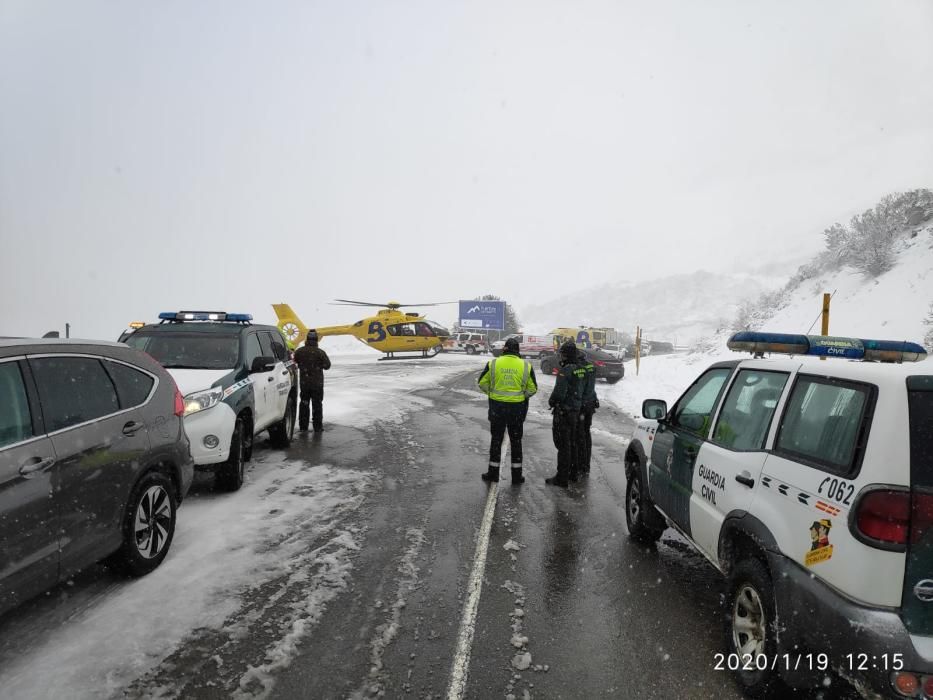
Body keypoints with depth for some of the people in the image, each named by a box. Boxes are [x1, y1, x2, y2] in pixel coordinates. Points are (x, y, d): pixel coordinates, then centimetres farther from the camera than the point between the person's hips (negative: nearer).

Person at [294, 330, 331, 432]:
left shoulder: (299, 351, -4)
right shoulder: (320, 352, -12)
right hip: (317, 382, -2)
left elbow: (295, 362, 6)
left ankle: (303, 425, 15)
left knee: (304, 403, 13)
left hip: (304, 382, 2)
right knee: (317, 404, 6)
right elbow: (327, 365, -5)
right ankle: (317, 426, 7)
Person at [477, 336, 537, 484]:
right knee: (516, 441, 12)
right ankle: (517, 475, 17)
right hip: (517, 408, 0)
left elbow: (482, 383, 0)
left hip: (497, 406, 0)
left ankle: (493, 472, 18)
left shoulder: (493, 363, -5)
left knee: (496, 439, 12)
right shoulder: (526, 366, -4)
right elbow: (532, 389, 0)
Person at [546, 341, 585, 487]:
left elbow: (559, 393, -24)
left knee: (563, 445, -3)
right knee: (572, 443, 19)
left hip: (564, 411, -9)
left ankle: (562, 477, 1)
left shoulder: (565, 371, -20)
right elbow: (583, 390, 13)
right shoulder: (581, 370, 7)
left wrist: (551, 401, -5)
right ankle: (572, 473, 30)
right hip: (576, 410, 9)